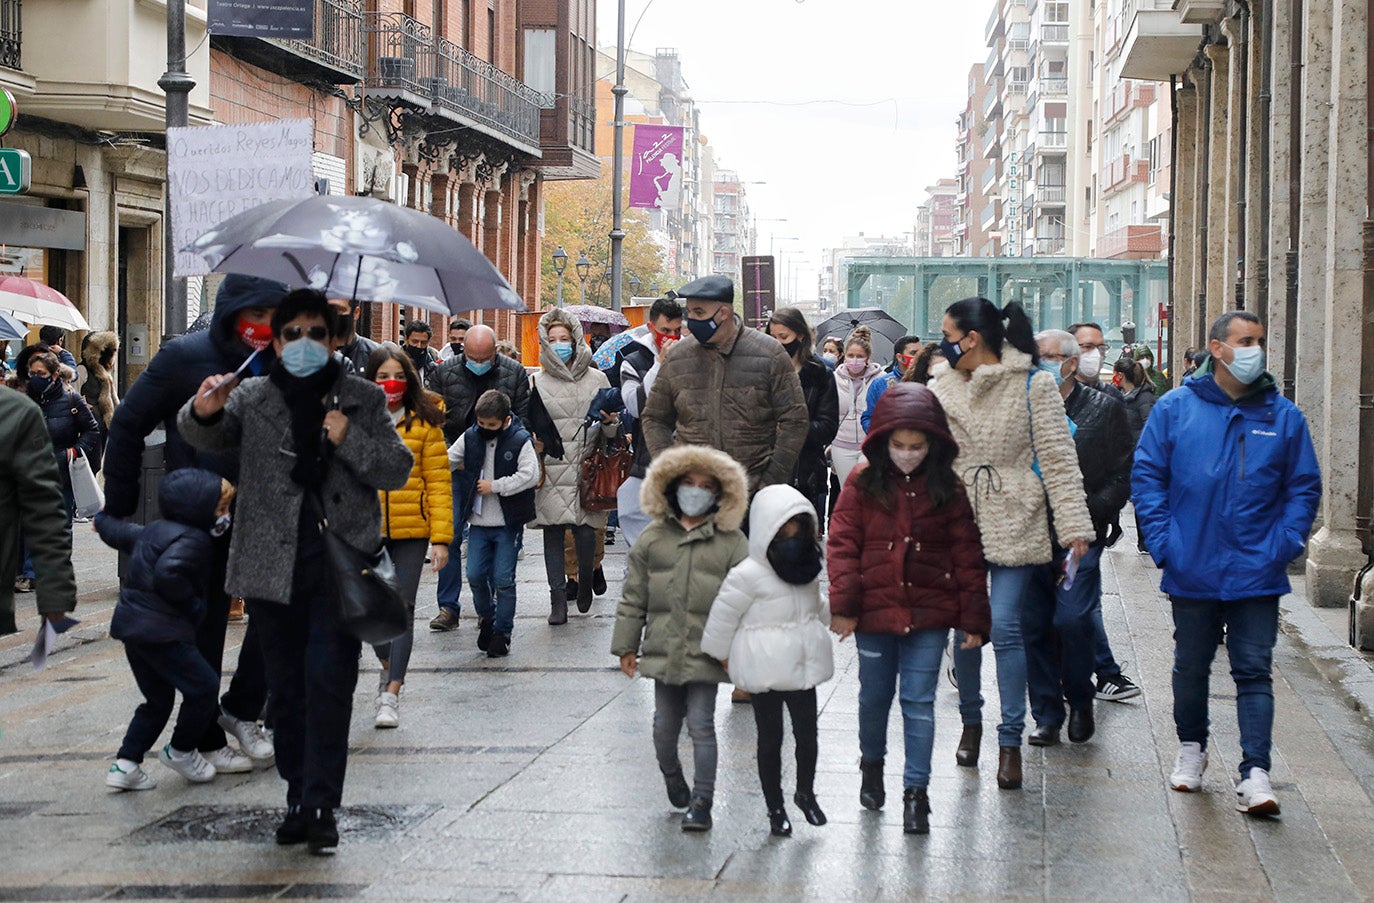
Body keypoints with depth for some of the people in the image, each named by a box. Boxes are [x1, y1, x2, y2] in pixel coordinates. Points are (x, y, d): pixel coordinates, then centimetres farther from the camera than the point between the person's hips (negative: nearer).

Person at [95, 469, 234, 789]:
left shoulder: (154, 530, 15)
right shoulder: (193, 540, -15)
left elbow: (121, 532, 31)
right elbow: (167, 573, -31)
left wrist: (103, 520, 53)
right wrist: (193, 605, -17)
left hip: (133, 627, 10)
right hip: (160, 630, -10)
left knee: (158, 701, 18)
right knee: (203, 686, -3)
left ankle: (125, 765, 15)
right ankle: (181, 751, 11)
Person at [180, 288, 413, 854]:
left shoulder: (364, 399, 8)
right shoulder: (252, 398, 8)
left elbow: (399, 469, 5)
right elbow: (206, 438, -7)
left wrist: (350, 440, -12)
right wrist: (202, 412, -31)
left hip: (340, 559, -2)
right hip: (272, 564, 2)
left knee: (328, 679, -11)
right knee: (285, 686, 7)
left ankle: (322, 807, -8)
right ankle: (298, 800, 18)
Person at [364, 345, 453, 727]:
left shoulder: (424, 423, 0)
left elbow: (438, 481, -2)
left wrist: (441, 537, -7)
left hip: (412, 530, -2)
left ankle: (392, 694, -3)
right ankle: (388, 665, 38)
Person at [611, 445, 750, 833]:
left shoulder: (731, 542, 1)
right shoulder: (653, 538, 6)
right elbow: (634, 597, 9)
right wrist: (626, 645, 7)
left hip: (706, 652, -2)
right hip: (663, 650, 3)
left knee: (701, 725, -2)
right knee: (665, 725, 11)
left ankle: (701, 802, 5)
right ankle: (671, 775, 40)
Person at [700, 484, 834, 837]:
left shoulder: (808, 568, 4)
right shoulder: (748, 575, -18)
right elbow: (722, 617, -10)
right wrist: (724, 656, -1)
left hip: (801, 667, 5)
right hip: (765, 670, -5)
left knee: (807, 734, 9)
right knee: (770, 738, 7)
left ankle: (806, 793, 32)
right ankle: (775, 808, 20)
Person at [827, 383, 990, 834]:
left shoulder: (948, 489, -1)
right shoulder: (863, 482, -2)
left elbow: (967, 555, 2)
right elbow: (843, 543, -1)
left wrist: (973, 618, 0)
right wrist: (843, 603, -9)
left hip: (928, 614, -1)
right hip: (874, 610, 1)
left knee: (919, 702, 0)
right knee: (874, 696, 15)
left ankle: (916, 791, 6)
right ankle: (872, 762, 40)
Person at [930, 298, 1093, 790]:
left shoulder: (1033, 385, -4)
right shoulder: (941, 388, 8)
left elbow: (1058, 458, -5)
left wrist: (1073, 524, -11)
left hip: (1014, 525, -4)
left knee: (1005, 626, -9)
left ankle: (1010, 740, 0)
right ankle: (971, 721, 28)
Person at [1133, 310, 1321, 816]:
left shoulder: (1283, 416, 3)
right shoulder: (1176, 408, 0)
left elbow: (1304, 487, 8)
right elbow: (1146, 475, 3)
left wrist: (1285, 543, -5)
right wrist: (1161, 541, -6)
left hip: (1257, 572, 0)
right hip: (1192, 571, 0)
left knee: (1254, 671, -4)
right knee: (1191, 666, 15)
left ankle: (1255, 774, -5)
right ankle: (1191, 747, 35)